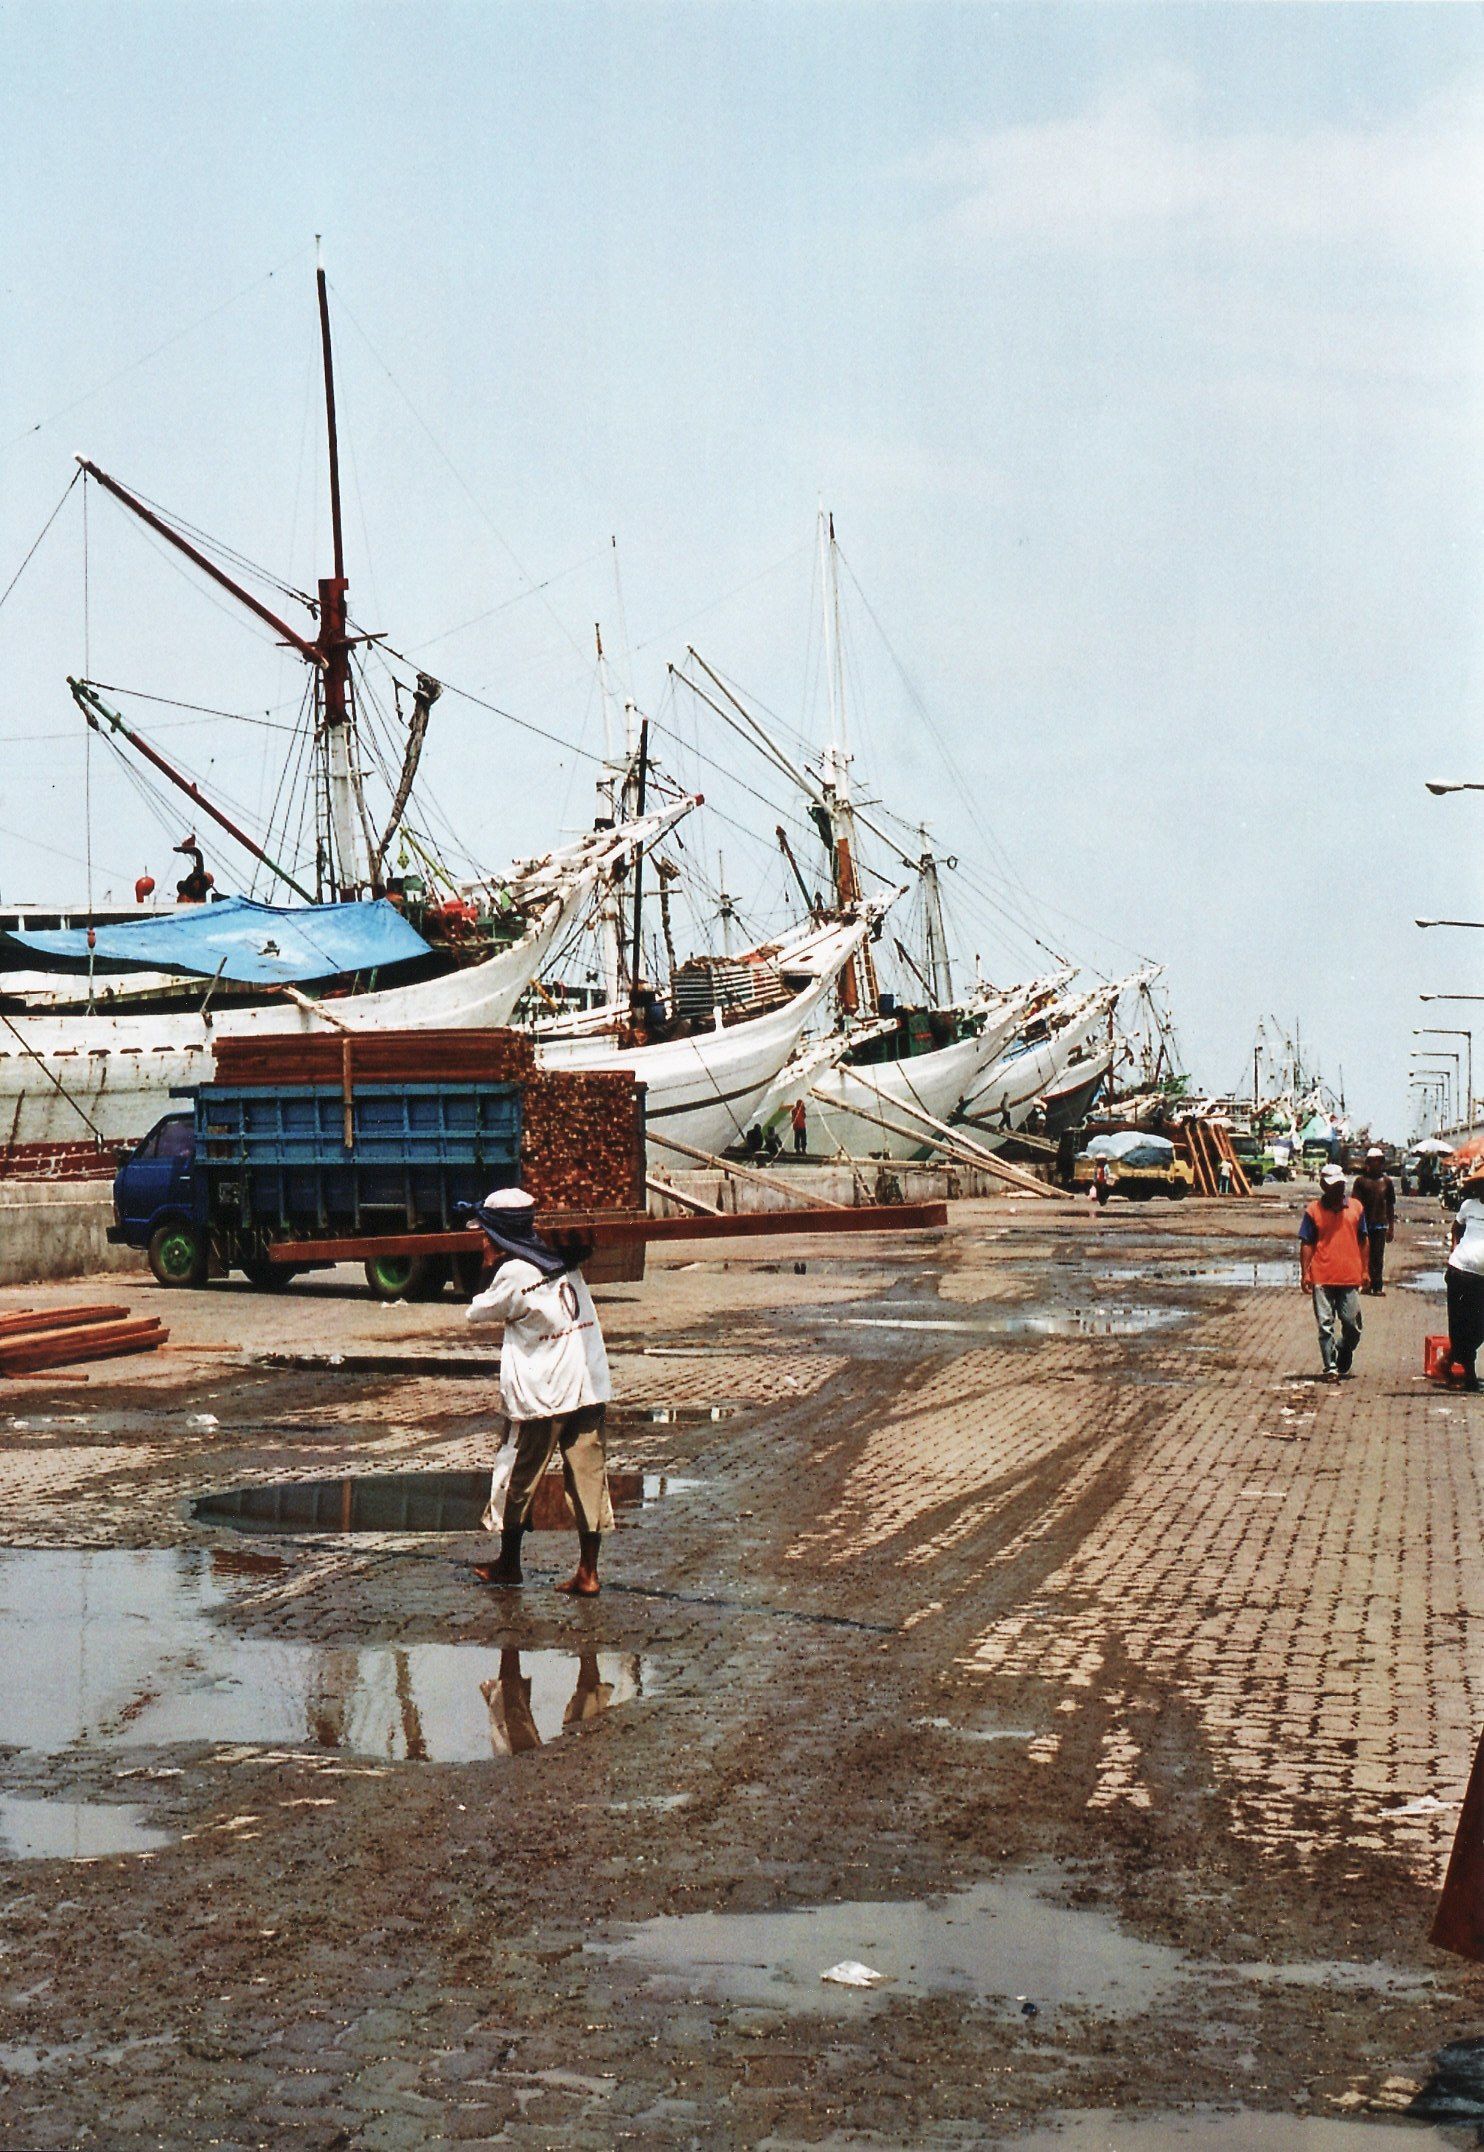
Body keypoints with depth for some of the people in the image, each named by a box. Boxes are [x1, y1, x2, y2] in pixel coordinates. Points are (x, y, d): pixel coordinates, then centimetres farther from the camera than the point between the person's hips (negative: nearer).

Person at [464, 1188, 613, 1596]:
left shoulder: (513, 1273, -12)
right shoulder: (561, 1259, 9)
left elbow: (477, 1312, 0)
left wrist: (492, 1274, 12)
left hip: (543, 1394, -6)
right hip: (589, 1387, 6)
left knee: (521, 1480, 10)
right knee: (589, 1477, 4)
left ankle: (508, 1564, 23)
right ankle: (587, 1573, 5)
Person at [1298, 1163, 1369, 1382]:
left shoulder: (1356, 1207, 7)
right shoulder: (1314, 1210, 0)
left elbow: (1362, 1242, 13)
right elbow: (1306, 1244, 1)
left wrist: (1364, 1271, 11)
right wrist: (1305, 1273, -4)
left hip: (1350, 1277, 2)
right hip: (1322, 1279, -2)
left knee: (1352, 1325, 5)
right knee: (1325, 1325, 0)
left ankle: (1343, 1363, 27)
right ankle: (1330, 1367, 6)